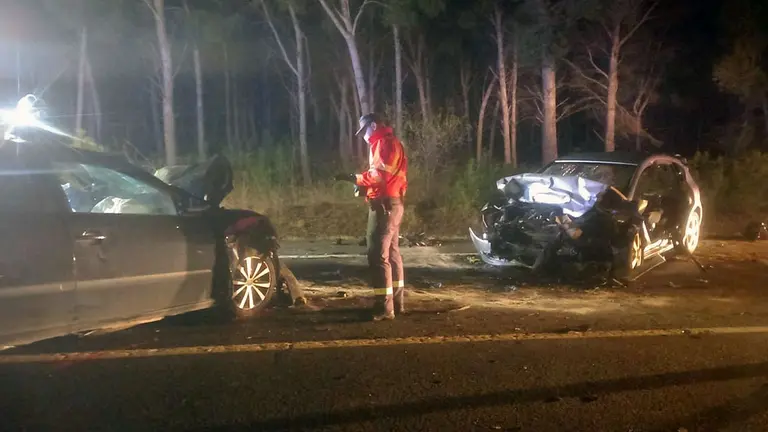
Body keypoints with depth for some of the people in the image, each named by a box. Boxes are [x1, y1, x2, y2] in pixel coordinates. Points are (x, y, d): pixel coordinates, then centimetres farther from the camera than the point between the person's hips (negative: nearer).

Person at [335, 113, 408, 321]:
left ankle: (384, 307, -12)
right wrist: (363, 184, 10)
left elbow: (379, 174, -21)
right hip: (392, 203, 11)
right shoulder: (390, 143, 21)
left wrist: (355, 178, -16)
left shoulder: (384, 143, -12)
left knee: (378, 255, -12)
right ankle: (396, 302, 22)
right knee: (392, 252, 15)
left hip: (384, 204, -11)